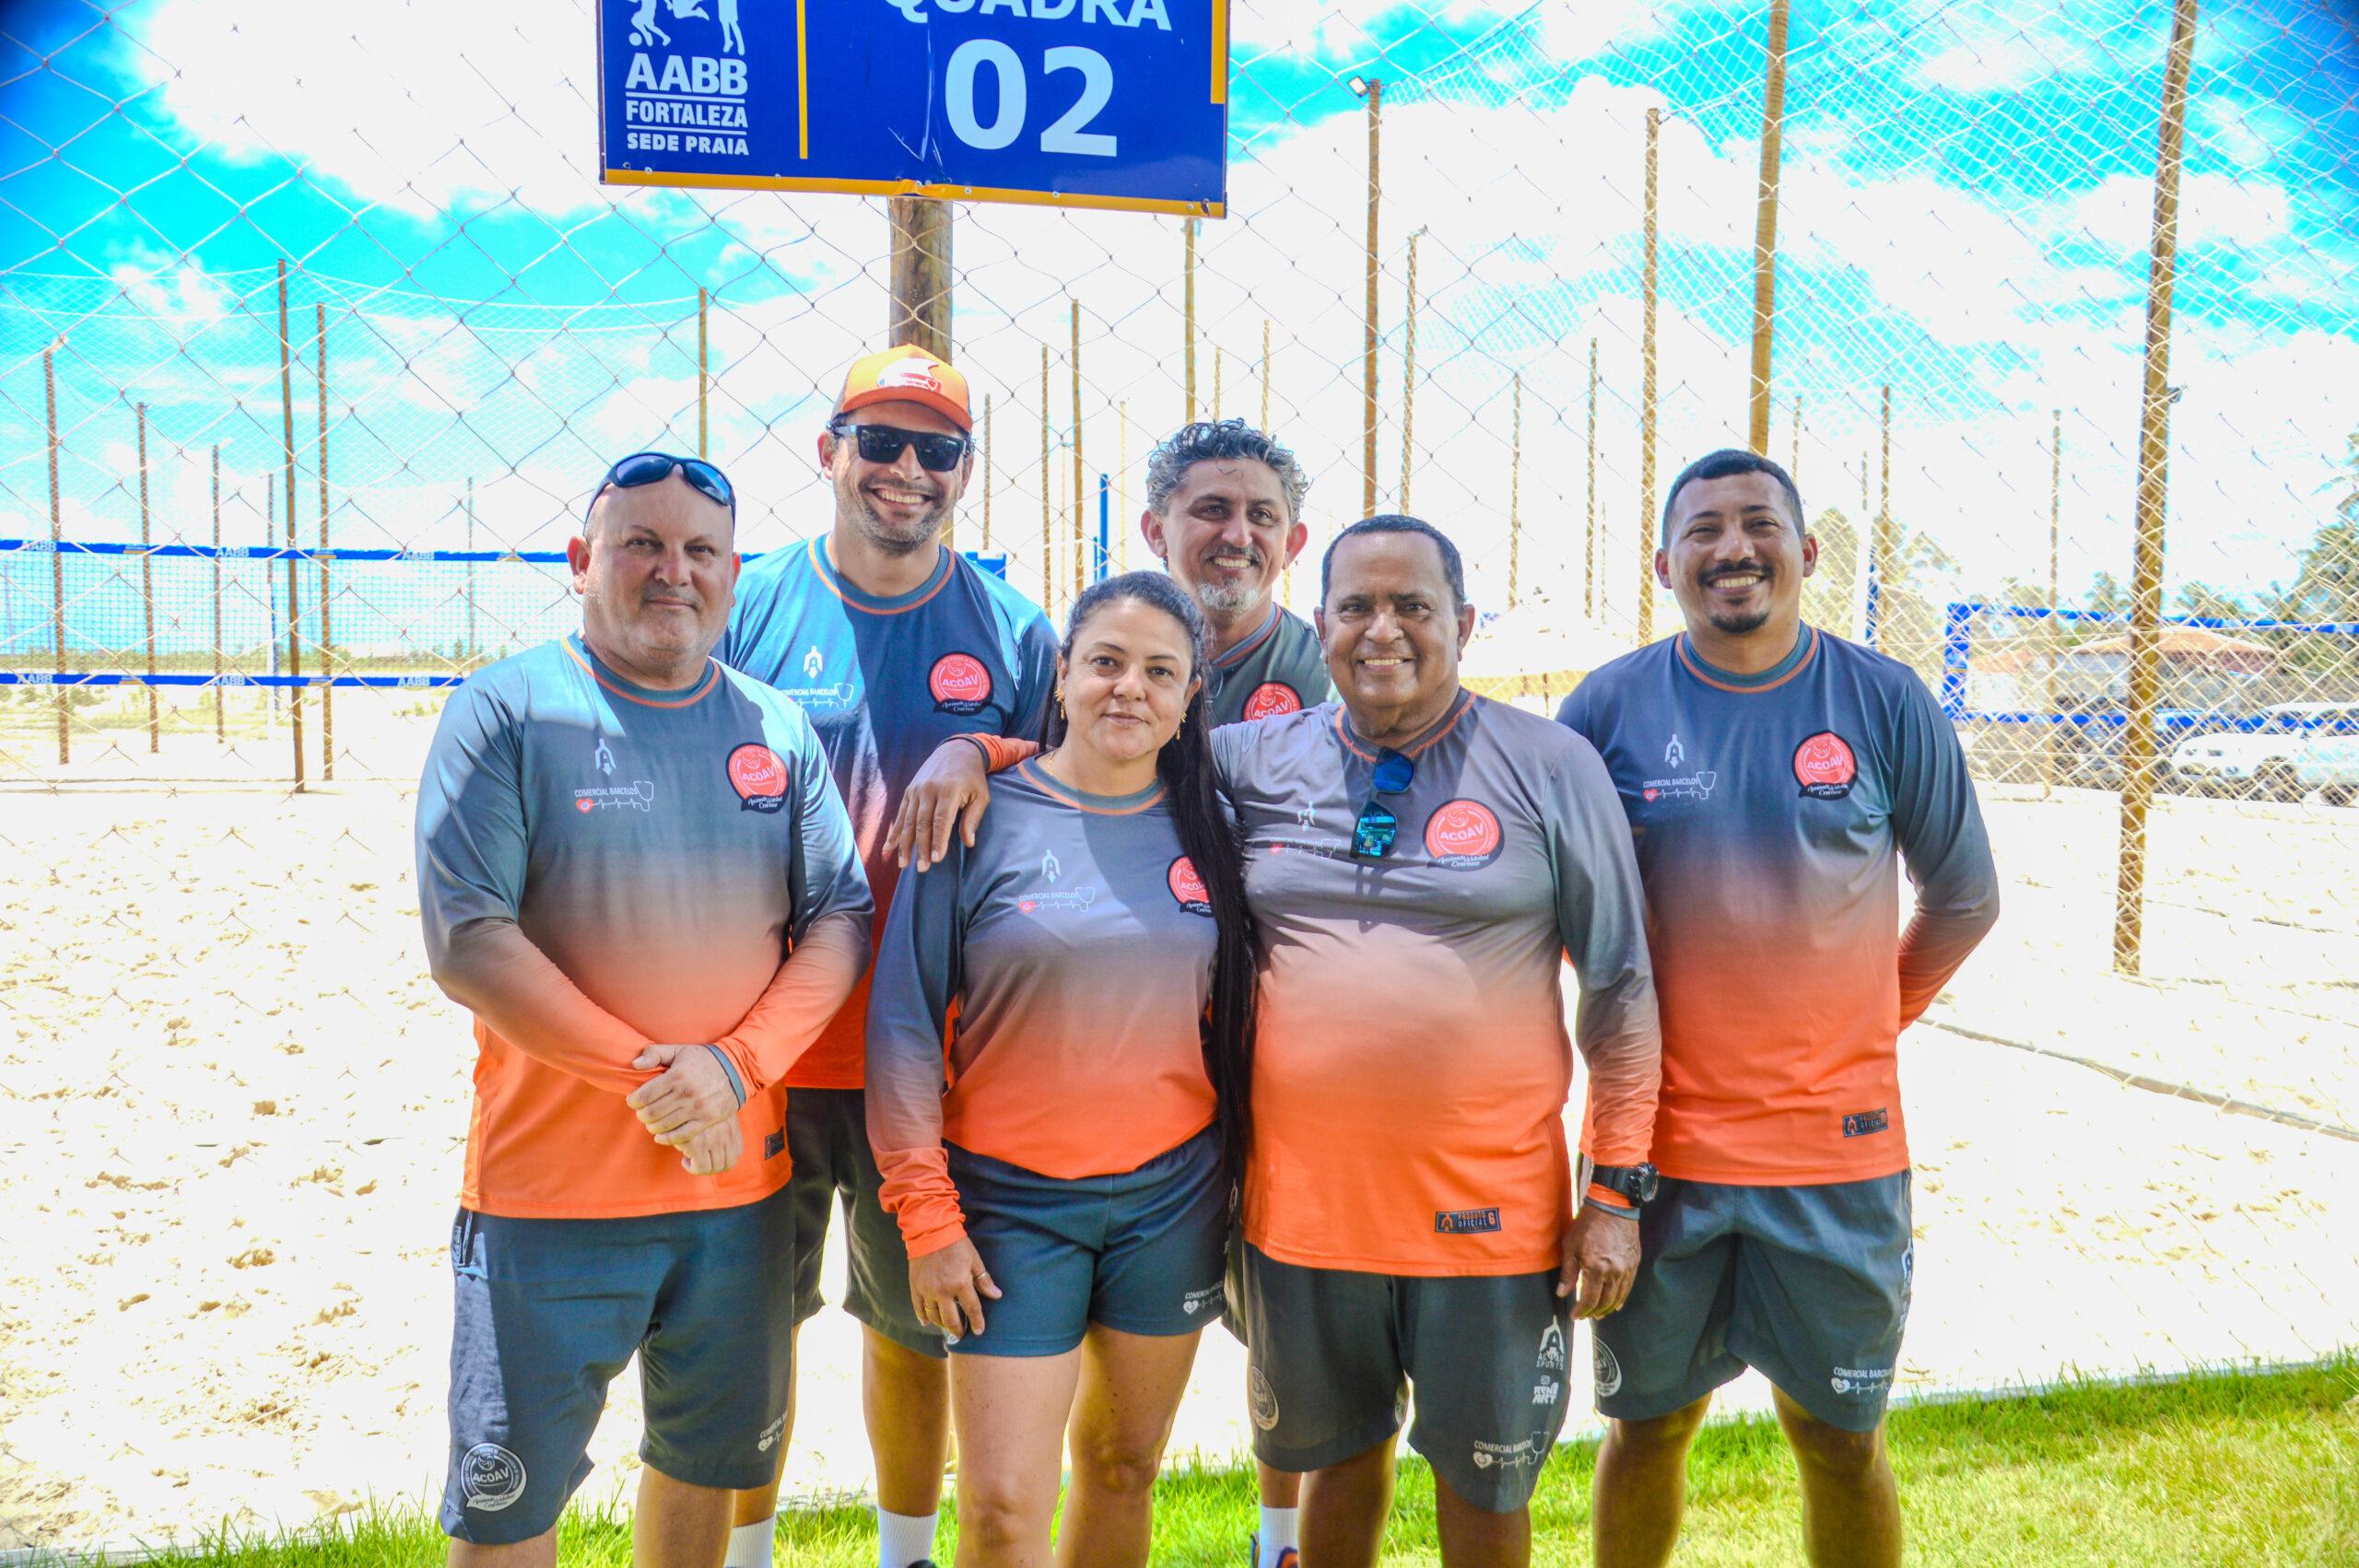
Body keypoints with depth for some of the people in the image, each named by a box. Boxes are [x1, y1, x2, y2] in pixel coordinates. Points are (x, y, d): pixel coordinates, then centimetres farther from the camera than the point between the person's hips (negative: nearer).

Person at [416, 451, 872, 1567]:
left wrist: (737, 1066, -15)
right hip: (550, 1183, -3)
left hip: (742, 1177, 4)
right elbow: (467, 945, -14)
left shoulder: (777, 729, 5)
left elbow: (840, 921, 0)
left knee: (708, 1455, 21)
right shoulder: (507, 711, -7)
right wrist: (643, 1076, -17)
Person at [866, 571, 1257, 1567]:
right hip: (1011, 1200, -3)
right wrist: (926, 1215, -8)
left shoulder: (1209, 827, 3)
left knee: (1124, 1465, 16)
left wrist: (1241, 1183, 9)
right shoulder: (981, 819, -7)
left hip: (1172, 1196, 3)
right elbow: (904, 1027, -6)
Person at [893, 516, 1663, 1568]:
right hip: (1299, 1199, 2)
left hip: (1490, 1207, -2)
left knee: (1485, 1483, 14)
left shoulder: (1553, 767, -3)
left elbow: (1620, 988, -1)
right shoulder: (1253, 762, 2)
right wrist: (968, 748, -5)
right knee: (1337, 1458, 20)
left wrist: (1617, 1191, -4)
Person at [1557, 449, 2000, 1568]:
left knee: (1840, 1434, 13)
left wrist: (1869, 1028, 8)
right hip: (1656, 1143, 0)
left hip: (1837, 1142, 0)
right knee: (1649, 1423, 14)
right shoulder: (1609, 706, -3)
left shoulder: (1886, 702, -2)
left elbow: (1964, 901, 9)